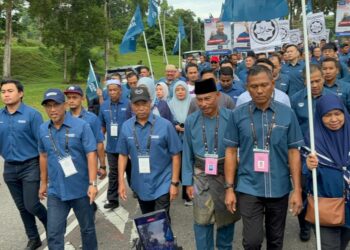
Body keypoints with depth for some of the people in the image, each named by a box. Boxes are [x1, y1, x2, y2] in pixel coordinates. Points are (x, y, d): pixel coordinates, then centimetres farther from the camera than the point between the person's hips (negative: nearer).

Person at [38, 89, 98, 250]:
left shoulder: (81, 126, -13)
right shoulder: (43, 129, 2)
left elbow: (91, 155, -15)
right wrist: (43, 182, 16)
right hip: (56, 191, 3)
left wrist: (92, 183, -20)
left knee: (87, 228, 16)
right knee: (54, 234, 6)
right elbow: (43, 156, 13)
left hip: (81, 189, -3)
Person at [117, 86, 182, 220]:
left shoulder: (165, 125, -13)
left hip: (162, 184, -3)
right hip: (140, 185, 4)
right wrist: (121, 181, 0)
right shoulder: (126, 126, -3)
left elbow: (175, 155, -8)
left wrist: (174, 182, -10)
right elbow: (123, 155, 4)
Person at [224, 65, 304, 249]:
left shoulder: (287, 114, -4)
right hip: (249, 188, -1)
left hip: (279, 188, 2)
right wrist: (229, 188, -3)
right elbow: (231, 152, -1)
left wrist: (297, 189, -2)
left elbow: (293, 152, 0)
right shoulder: (237, 115, -5)